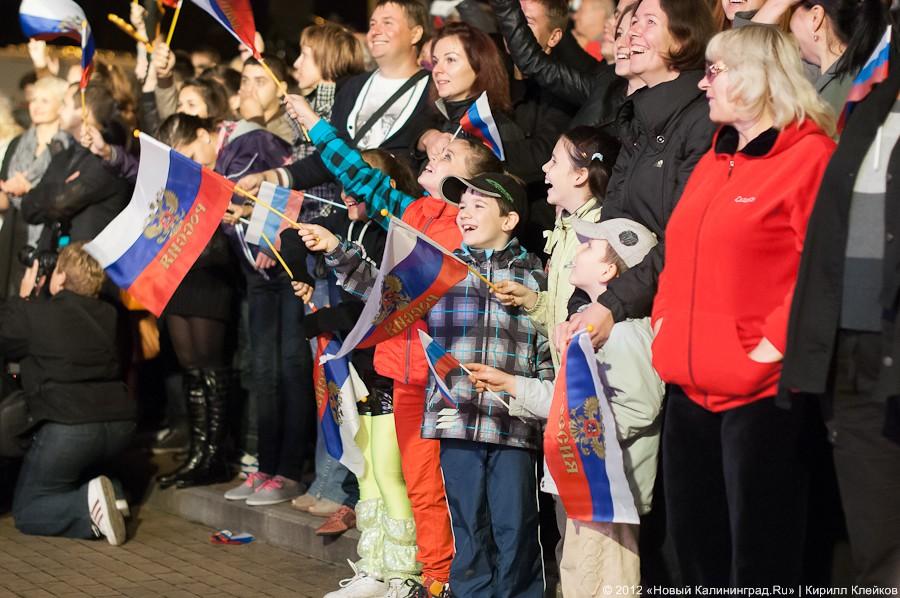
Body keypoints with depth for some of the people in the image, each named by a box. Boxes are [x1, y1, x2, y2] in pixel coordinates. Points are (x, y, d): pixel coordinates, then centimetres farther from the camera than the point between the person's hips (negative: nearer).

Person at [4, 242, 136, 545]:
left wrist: (22, 296, 24)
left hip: (67, 428, -6)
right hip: (120, 425, 6)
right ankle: (91, 492, 2)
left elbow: (6, 342, 13)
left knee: (25, 512, 10)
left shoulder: (34, 313, -5)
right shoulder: (109, 315, 9)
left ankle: (88, 507, -16)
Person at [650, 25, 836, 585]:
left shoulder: (809, 154, -10)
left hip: (760, 389, -8)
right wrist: (666, 323, 8)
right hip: (691, 386, 9)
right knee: (695, 543, 16)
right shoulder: (714, 161, 17)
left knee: (759, 554, -1)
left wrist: (773, 345, -20)